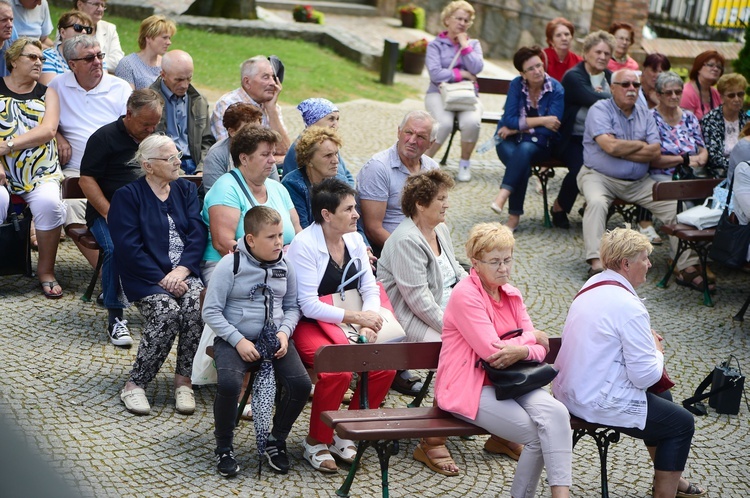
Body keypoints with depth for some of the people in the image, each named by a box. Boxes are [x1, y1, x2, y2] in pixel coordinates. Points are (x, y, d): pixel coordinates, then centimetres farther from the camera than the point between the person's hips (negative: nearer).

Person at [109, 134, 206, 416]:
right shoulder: (128, 196, 2)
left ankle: (183, 380, -14)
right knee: (167, 312, -30)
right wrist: (162, 279, -17)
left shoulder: (186, 190, 15)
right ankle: (135, 385, -15)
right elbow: (129, 248, -8)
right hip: (146, 277, -3)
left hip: (184, 272, 3)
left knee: (196, 306, -28)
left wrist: (182, 270, -13)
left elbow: (198, 234, 4)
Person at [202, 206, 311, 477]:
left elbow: (292, 307, 16)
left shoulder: (285, 266, 6)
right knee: (229, 384, -32)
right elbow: (211, 311, -6)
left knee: (301, 384, -21)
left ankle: (276, 441, 5)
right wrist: (238, 340, -15)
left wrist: (284, 332, -5)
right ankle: (224, 447, -6)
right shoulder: (230, 265, -7)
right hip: (235, 338, -4)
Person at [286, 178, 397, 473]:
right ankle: (316, 443, -7)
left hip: (347, 324, 7)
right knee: (339, 371, -32)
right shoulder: (304, 245, -15)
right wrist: (356, 317, -25)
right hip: (310, 326, -7)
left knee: (385, 366, -17)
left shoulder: (354, 240, 7)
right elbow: (309, 306, -20)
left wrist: (368, 325, -14)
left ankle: (345, 435, 3)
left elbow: (370, 288, 5)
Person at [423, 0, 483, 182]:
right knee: (444, 123, -34)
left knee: (472, 122, -32)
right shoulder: (435, 45, 3)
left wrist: (464, 45, -4)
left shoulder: (473, 44, 14)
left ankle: (465, 164, -10)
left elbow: (477, 69, -5)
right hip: (439, 93, -2)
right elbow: (435, 74, -11)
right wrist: (461, 74, -8)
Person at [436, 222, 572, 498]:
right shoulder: (465, 296, -12)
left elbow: (540, 349, 4)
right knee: (536, 436, -21)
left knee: (556, 413, -23)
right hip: (469, 388, -6)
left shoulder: (511, 293, 11)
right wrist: (531, 336, -6)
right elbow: (492, 351, -20)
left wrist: (521, 351, -18)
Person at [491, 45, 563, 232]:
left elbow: (551, 130, -14)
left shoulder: (556, 90, -8)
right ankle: (514, 216, -30)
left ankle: (503, 194, -43)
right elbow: (509, 120, -11)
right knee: (522, 165, -32)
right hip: (509, 141, 1)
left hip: (539, 144, -1)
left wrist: (516, 129, -11)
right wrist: (541, 121, -17)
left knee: (524, 150, -36)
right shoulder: (517, 85, -3)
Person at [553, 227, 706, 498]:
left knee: (661, 397, 28)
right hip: (599, 402, -10)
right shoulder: (629, 307, -23)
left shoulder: (593, 285, 5)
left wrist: (647, 340, 9)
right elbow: (645, 376, -22)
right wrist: (657, 351, -2)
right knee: (682, 423, 5)